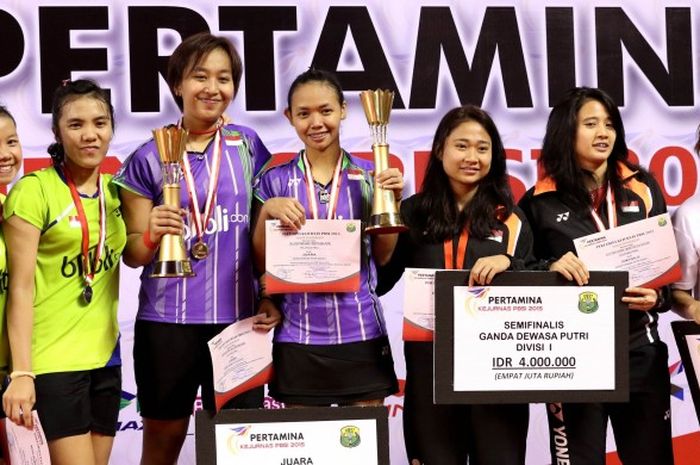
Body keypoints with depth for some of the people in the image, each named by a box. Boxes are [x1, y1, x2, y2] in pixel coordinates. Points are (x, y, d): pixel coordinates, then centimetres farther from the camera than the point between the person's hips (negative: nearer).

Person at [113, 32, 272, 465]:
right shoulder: (148, 159, 0)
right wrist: (152, 234, -18)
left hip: (238, 318, 1)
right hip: (166, 321, -1)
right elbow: (132, 254, 2)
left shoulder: (248, 146, 5)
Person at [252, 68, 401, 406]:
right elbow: (261, 264, 3)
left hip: (361, 332, 1)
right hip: (298, 335, 0)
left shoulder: (369, 176, 4)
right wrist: (268, 210, -13)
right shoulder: (276, 181, 2)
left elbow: (383, 257, 7)